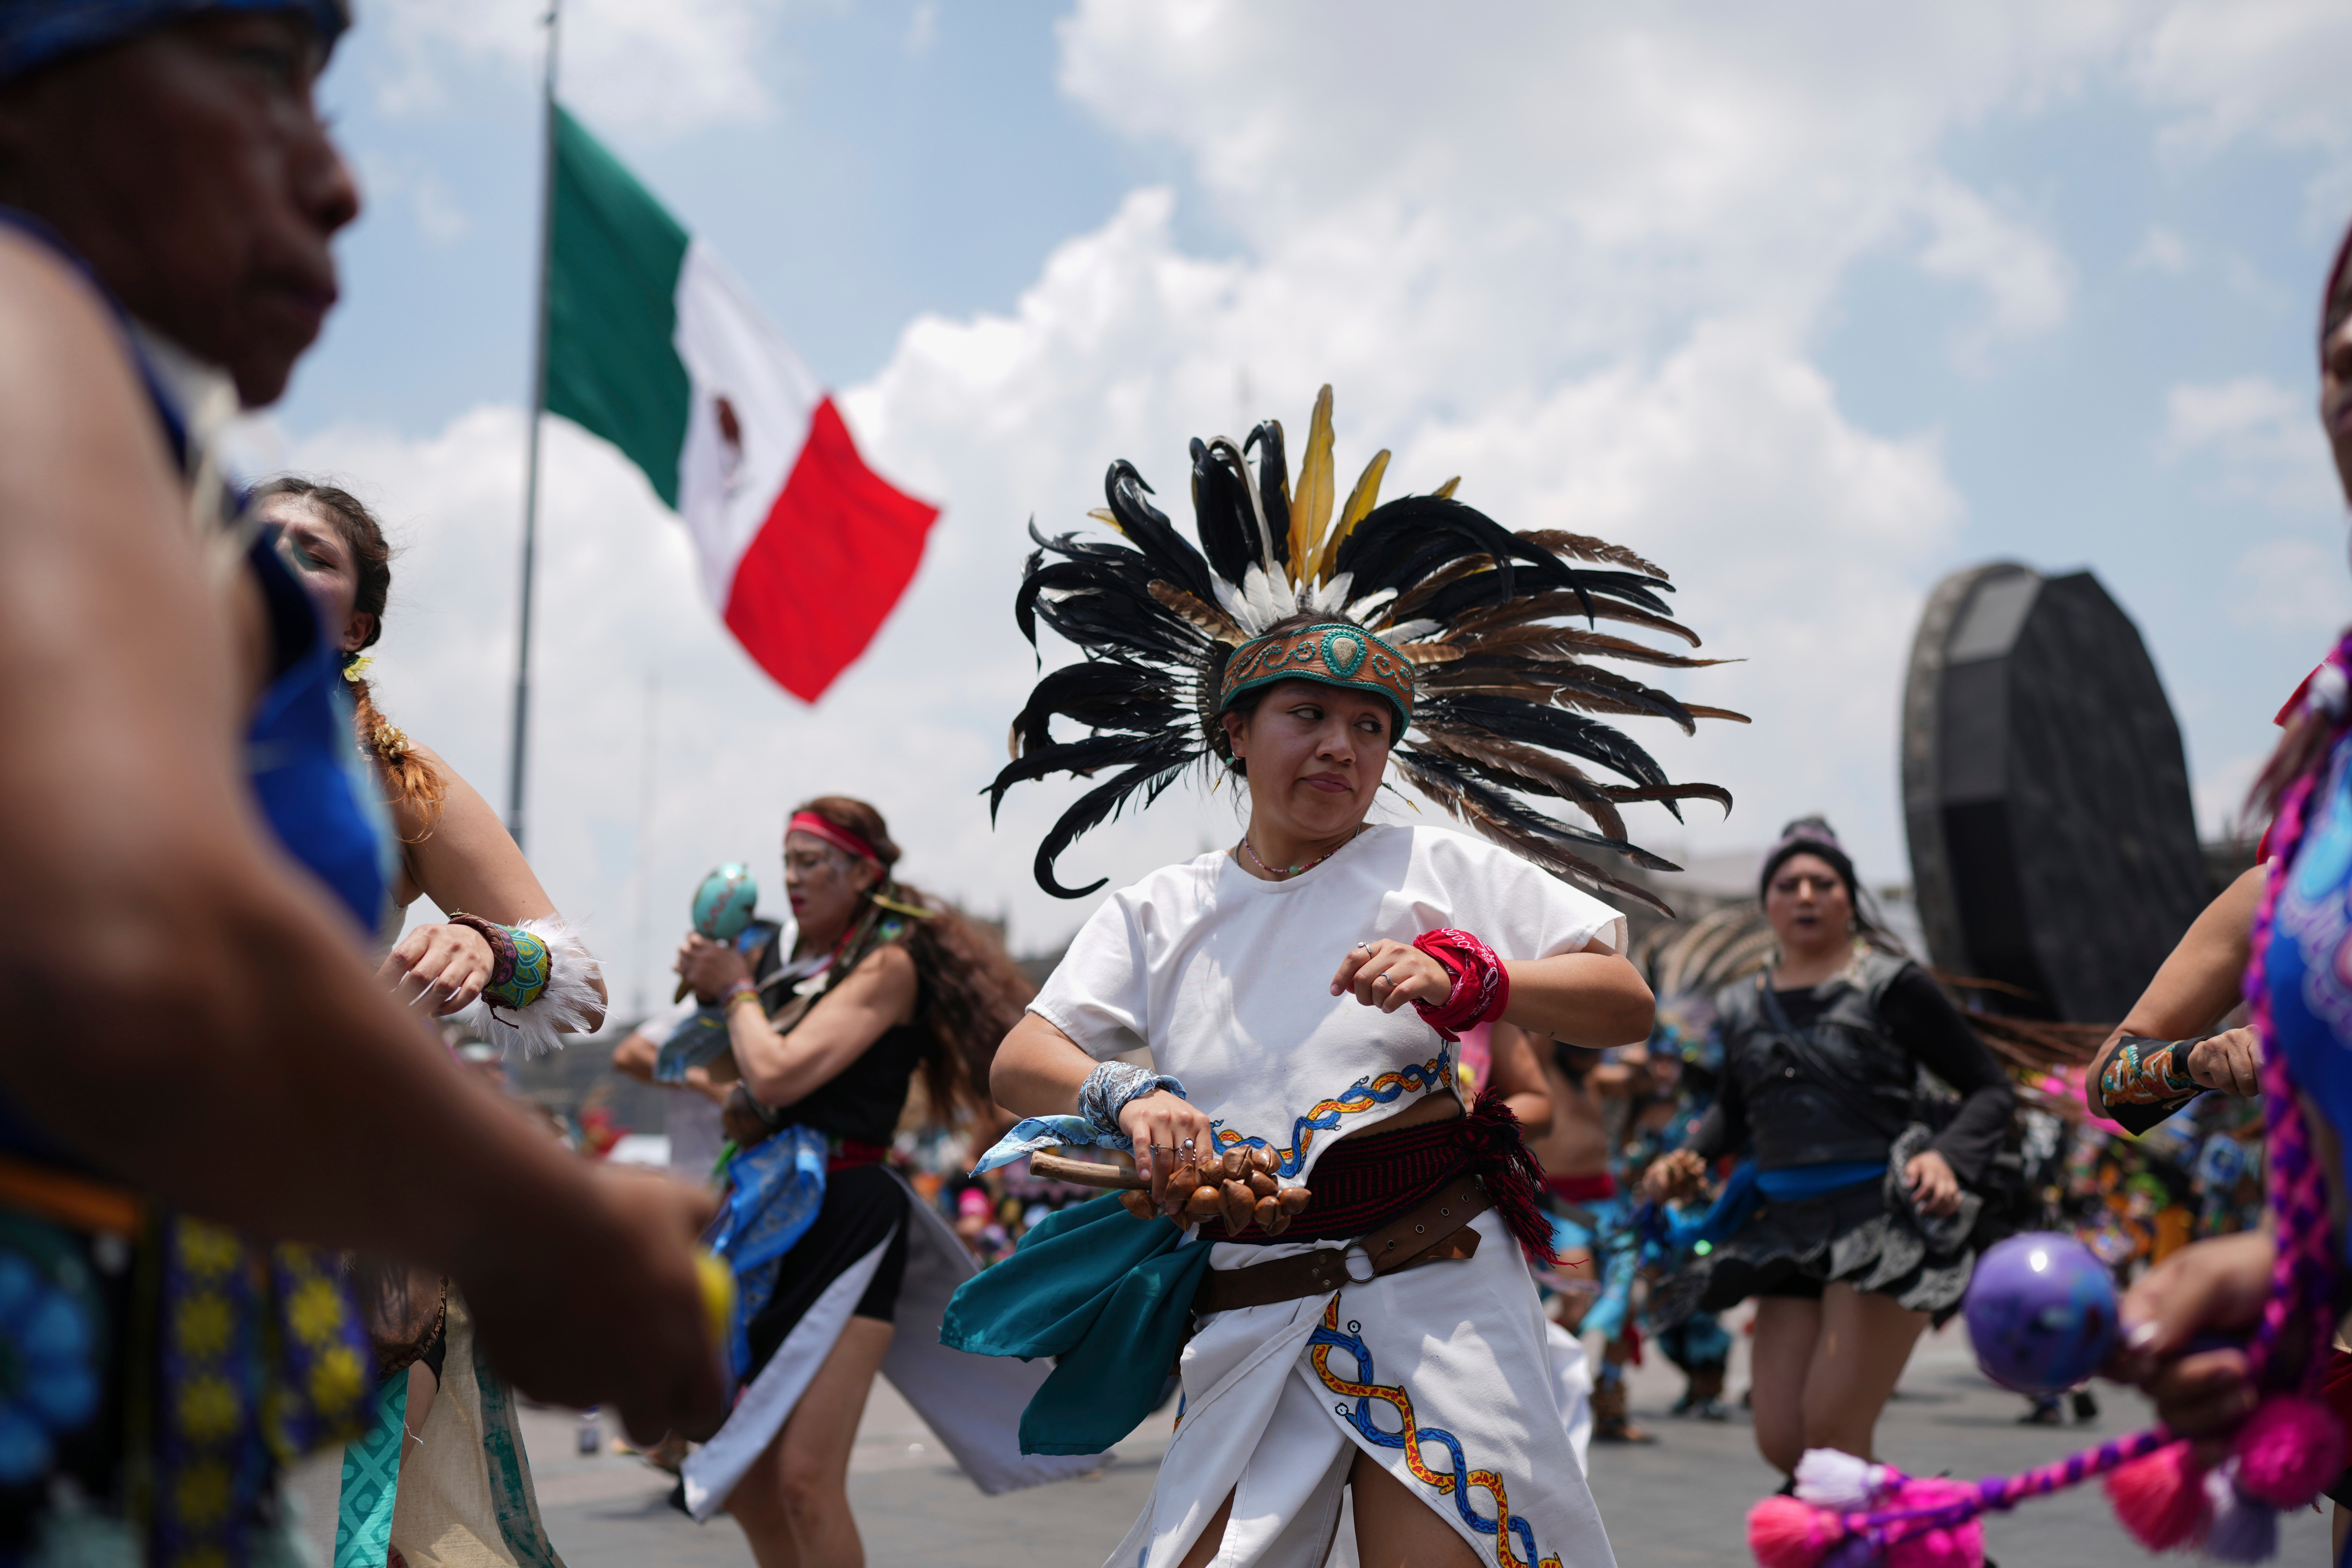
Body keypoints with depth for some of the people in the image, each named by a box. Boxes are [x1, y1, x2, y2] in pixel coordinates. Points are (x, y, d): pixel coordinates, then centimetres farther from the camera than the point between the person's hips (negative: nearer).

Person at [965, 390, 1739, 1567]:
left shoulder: (1436, 873, 4)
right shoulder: (1159, 915, 12)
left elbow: (1626, 1005, -1)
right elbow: (1019, 1062, 5)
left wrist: (1463, 978, -17)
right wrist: (1127, 1097, -16)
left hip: (1434, 1300, -2)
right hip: (1245, 1324, 3)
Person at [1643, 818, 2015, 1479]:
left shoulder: (1890, 987, -2)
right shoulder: (1742, 1007, 12)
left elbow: (1992, 1089, 1)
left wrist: (1948, 1157, -17)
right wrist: (1687, 1157, 9)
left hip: (1883, 1222, -6)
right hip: (1789, 1227, 6)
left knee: (1832, 1434, -13)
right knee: (1780, 1442, 3)